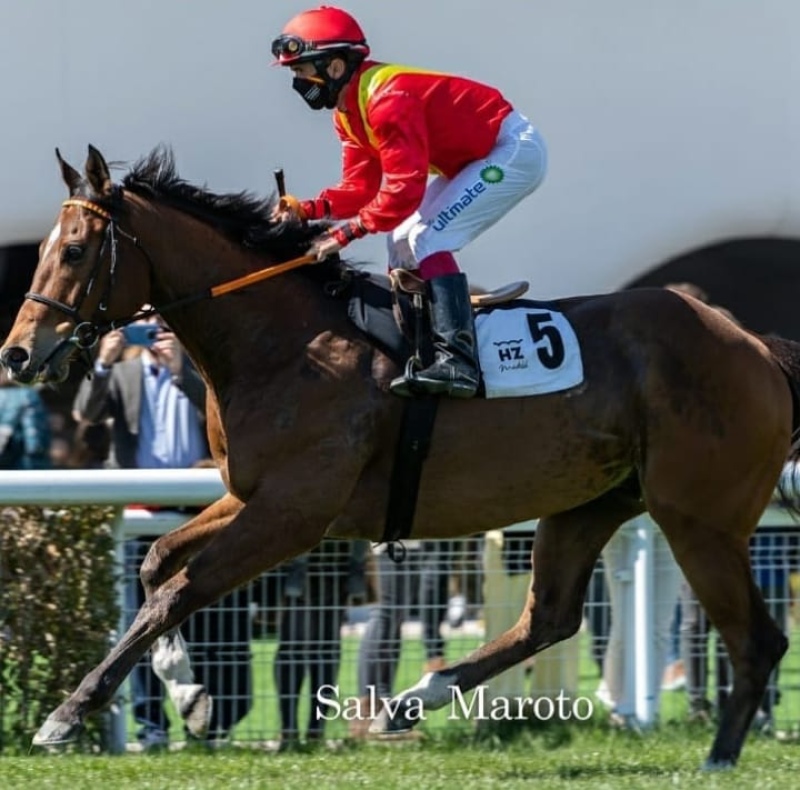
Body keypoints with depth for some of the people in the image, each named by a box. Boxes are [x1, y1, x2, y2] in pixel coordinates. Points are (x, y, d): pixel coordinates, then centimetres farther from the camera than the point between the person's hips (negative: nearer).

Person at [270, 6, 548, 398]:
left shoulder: (388, 100, -28)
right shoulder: (349, 114, 4)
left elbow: (404, 188, -32)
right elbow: (360, 186, 5)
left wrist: (347, 232, -30)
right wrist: (309, 210, -10)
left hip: (514, 149, -11)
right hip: (474, 157, 11)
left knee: (428, 239, -21)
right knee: (402, 243, 10)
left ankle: (456, 360, -30)